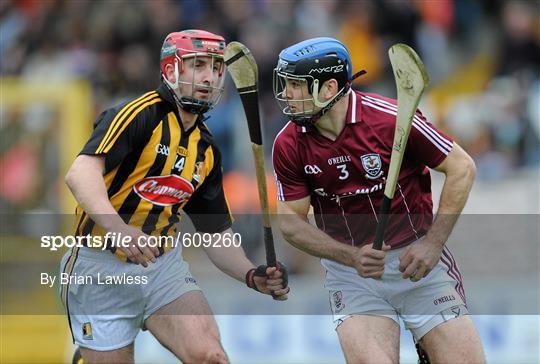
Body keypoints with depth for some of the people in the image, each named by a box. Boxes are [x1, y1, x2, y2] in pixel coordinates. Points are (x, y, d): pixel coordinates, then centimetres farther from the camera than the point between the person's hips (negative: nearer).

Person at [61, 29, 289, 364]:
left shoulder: (207, 150, 9)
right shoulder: (142, 114, -13)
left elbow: (217, 235, 15)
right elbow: (80, 172, -30)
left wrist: (253, 276, -5)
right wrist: (117, 228, -46)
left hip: (163, 266, 5)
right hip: (103, 271, -5)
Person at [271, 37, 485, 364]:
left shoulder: (391, 118, -15)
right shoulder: (289, 145, -6)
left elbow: (461, 168, -7)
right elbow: (291, 220, 0)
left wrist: (432, 244, -12)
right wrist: (352, 258, -15)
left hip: (415, 259, -2)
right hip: (349, 271, 2)